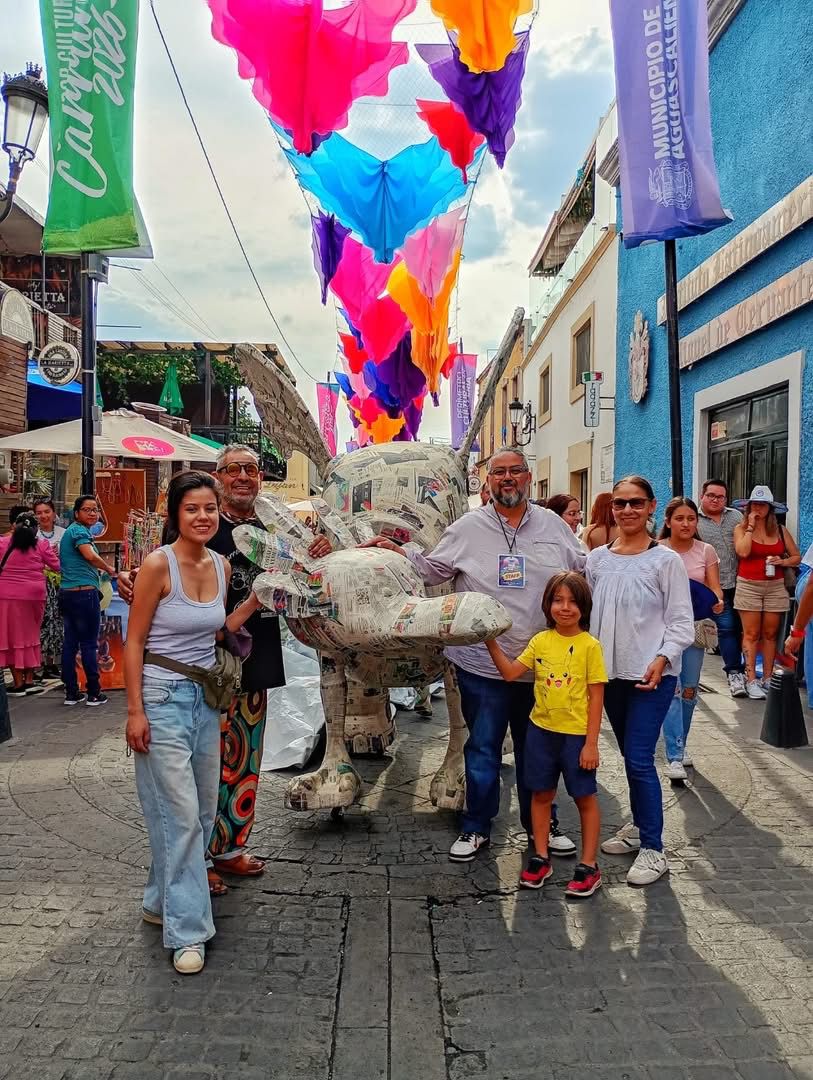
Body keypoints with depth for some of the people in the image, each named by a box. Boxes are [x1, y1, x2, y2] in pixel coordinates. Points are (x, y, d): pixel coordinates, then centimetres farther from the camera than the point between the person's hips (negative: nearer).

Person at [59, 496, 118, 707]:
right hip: (84, 592, -9)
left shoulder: (70, 531, 18)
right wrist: (109, 569, -12)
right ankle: (94, 693, 4)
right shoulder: (79, 531, -11)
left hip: (67, 592, 9)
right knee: (89, 644, -2)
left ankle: (71, 693, 14)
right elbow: (91, 556, -27)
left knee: (70, 643, 9)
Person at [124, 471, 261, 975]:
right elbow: (134, 641, -11)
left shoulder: (221, 565, 3)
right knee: (181, 813, -5)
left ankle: (163, 900, 34)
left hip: (205, 696, 7)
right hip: (163, 697, -7)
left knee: (205, 809, 14)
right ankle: (187, 928, 7)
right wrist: (135, 711, -14)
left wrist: (258, 598, 2)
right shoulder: (158, 565, -15)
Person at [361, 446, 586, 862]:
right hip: (483, 664, -1)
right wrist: (397, 551, -6)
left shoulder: (553, 526, 7)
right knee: (482, 748, 9)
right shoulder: (468, 527, 2)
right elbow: (433, 569, 5)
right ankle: (476, 827, 25)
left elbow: (584, 573, 14)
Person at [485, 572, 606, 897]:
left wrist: (591, 743, -12)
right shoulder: (540, 641, 1)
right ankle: (540, 858, 29)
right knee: (541, 794, 14)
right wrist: (491, 642, -11)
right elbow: (510, 672, -1)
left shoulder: (589, 645, -11)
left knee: (585, 798, 9)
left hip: (576, 734, -4)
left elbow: (596, 697, -10)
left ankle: (589, 866, 22)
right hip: (541, 730, 4)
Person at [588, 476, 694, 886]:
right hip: (609, 671, 5)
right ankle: (639, 826, 33)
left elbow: (681, 622, -7)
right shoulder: (597, 559, 6)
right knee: (630, 756, 16)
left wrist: (662, 659, -21)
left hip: (652, 675, -5)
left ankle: (653, 849, 5)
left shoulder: (666, 560, -6)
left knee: (639, 759, -7)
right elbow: (587, 614, 12)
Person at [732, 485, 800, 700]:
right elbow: (743, 552, -16)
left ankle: (767, 679, 14)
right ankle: (751, 680, -1)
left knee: (770, 634, 7)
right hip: (749, 586, -3)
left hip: (775, 587, 3)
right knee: (751, 635, -2)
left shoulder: (780, 530, 9)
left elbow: (797, 557, 12)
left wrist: (783, 561, -8)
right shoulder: (741, 528, 2)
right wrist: (751, 526, -9)